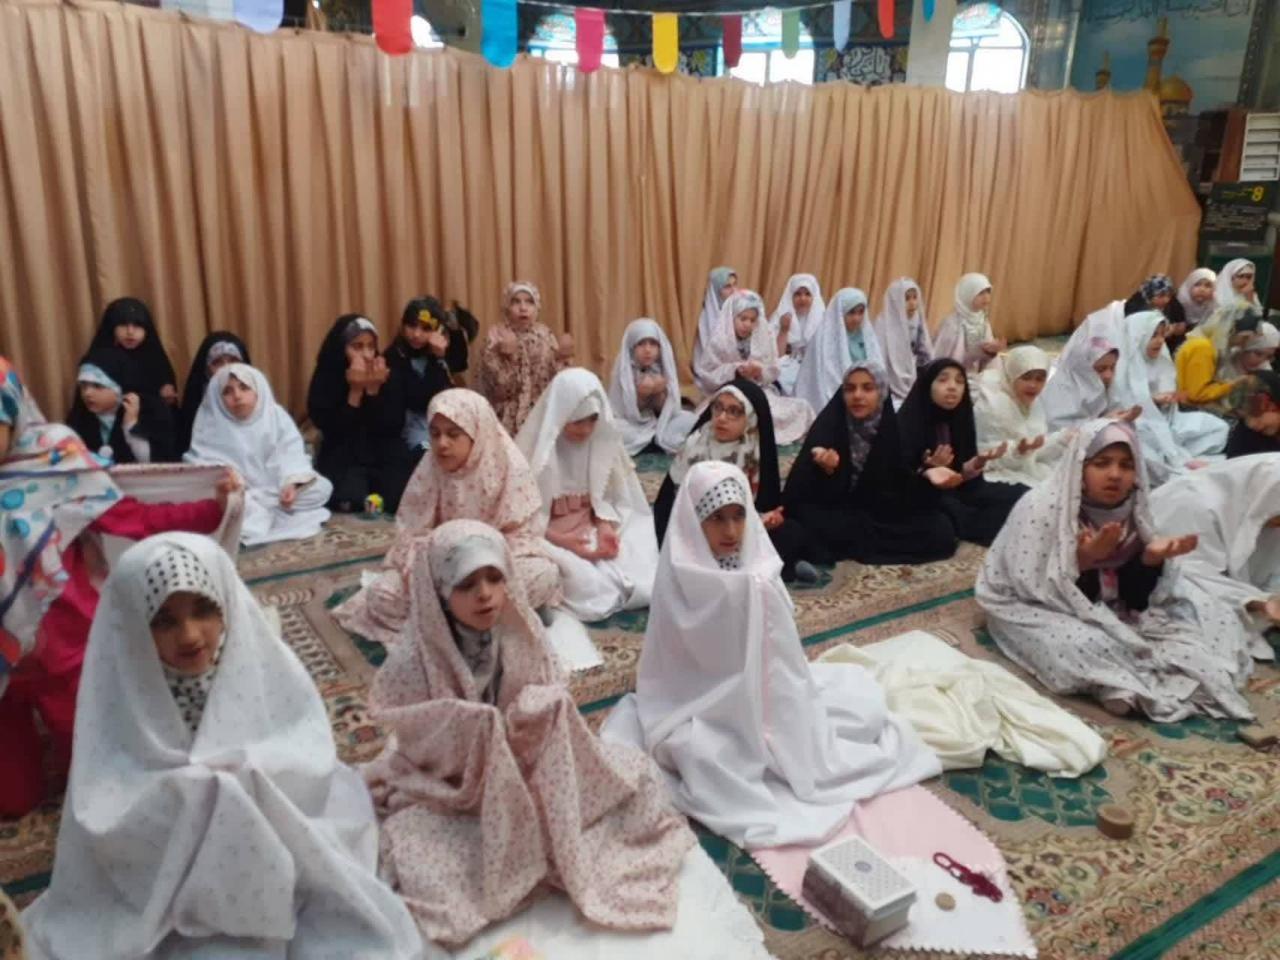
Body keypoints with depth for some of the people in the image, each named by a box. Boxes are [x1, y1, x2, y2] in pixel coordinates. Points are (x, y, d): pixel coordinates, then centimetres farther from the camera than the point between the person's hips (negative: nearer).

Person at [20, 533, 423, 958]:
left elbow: (313, 760, -8)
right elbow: (102, 826, -12)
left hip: (290, 863, 1)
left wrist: (249, 769, -23)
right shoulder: (119, 699, -9)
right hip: (168, 891, 0)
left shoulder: (264, 664, -7)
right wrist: (188, 790, -23)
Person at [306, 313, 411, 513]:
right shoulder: (325, 380, -3)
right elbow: (332, 431, -13)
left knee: (401, 502, -26)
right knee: (352, 504, -30)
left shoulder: (389, 378, 2)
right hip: (342, 461, -1)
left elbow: (394, 429, -6)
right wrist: (355, 392, -20)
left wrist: (374, 391, -17)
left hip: (386, 459, 2)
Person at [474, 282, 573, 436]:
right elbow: (501, 390, -14)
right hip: (510, 421, -2)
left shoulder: (546, 335, 2)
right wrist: (508, 358, -26)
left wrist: (563, 358, -15)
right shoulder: (495, 339, -5)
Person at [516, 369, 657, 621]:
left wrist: (606, 527, -17)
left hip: (592, 528, 4)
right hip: (548, 538, -4)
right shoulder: (536, 448, -15)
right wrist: (562, 540, -23)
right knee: (584, 584, -29)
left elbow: (608, 495, 3)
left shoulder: (602, 439, -3)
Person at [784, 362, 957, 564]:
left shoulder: (895, 429, -6)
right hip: (838, 515, -2)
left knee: (942, 531, -19)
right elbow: (803, 490, -16)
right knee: (809, 521, -35)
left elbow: (903, 489, -2)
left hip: (884, 515, 3)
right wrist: (826, 471, -36)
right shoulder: (828, 426, -12)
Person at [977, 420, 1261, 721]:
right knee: (1086, 645, -36)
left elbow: (1135, 598, -6)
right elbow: (1038, 590, -24)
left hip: (1109, 609, 6)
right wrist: (1083, 560, -36)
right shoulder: (1041, 508, -24)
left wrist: (1152, 558, -25)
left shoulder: (1133, 509, -8)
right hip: (1035, 607, -6)